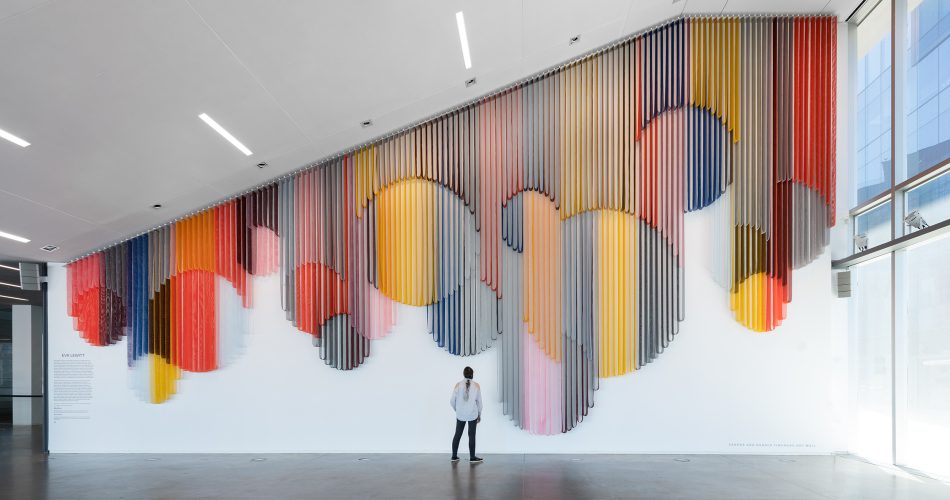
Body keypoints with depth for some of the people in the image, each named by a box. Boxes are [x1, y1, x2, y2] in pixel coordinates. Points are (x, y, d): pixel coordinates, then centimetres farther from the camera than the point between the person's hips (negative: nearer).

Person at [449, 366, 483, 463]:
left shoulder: (458, 385, -6)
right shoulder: (476, 386, -7)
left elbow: (452, 401, -3)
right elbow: (479, 401, -1)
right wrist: (479, 415, 11)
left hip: (460, 415, 1)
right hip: (473, 415, -1)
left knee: (457, 435, 13)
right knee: (472, 436, 7)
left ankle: (454, 456, 19)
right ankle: (472, 457, 11)